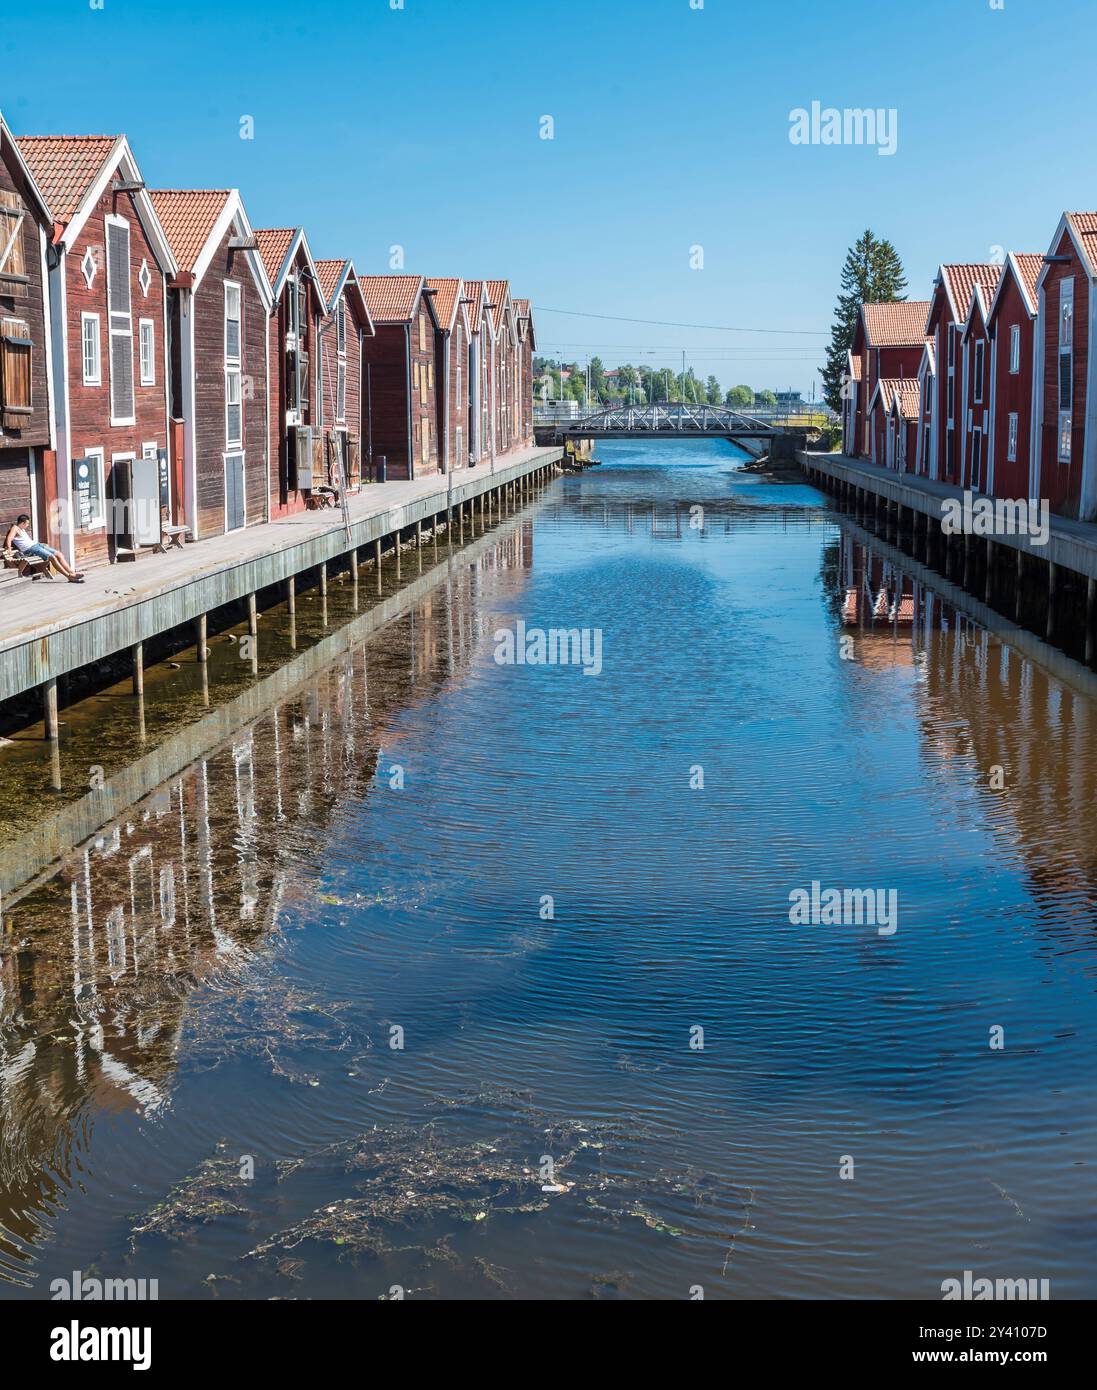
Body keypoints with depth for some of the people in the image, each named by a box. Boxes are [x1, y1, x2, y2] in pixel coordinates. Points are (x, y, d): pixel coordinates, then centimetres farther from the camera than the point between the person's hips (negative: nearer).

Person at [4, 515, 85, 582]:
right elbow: (9, 539, -20)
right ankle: (69, 576, -23)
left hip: (36, 545, 10)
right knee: (52, 557, -23)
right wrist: (9, 548, -34)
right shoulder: (15, 528, -4)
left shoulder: (22, 529, 24)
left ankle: (72, 573, -8)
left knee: (59, 554, -1)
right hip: (30, 549, -10)